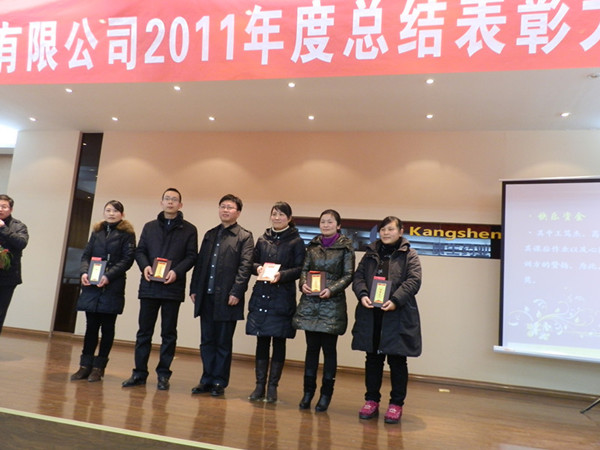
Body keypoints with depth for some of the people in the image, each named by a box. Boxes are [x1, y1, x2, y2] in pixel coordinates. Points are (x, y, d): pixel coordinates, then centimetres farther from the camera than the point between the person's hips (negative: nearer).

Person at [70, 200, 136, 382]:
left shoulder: (127, 234, 1)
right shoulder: (97, 232, 16)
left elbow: (127, 259, -6)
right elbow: (86, 255, 13)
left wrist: (109, 276, -16)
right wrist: (84, 272, -6)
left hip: (112, 287, -4)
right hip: (91, 286, 4)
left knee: (107, 327, 3)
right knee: (91, 325, 7)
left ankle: (98, 367, 12)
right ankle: (85, 365, 15)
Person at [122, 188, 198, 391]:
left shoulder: (189, 229, 4)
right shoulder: (150, 227, 13)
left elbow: (191, 256, -1)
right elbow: (140, 251, 11)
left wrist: (177, 271, -17)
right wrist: (145, 266, -10)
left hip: (173, 287, -2)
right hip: (149, 285, 3)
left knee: (169, 333, 5)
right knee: (144, 331, 8)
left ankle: (163, 375, 15)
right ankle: (139, 373, 18)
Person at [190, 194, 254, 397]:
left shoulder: (244, 237, -2)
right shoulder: (210, 234, 16)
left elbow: (245, 267, -9)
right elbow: (200, 263, 15)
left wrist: (236, 292, -17)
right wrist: (194, 289, 8)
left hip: (226, 298, -5)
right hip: (206, 297, 5)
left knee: (223, 343, 5)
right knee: (207, 341, 12)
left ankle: (219, 382, 17)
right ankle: (207, 380, 23)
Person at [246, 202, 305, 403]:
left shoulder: (296, 241, 1)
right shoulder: (263, 239, 12)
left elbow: (300, 269, -4)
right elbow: (252, 262, 14)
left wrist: (282, 275, -19)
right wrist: (258, 267, -8)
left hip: (283, 298, -3)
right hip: (261, 296, 3)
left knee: (279, 341, 4)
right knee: (262, 340, 8)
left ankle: (272, 387, 14)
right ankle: (259, 385, 18)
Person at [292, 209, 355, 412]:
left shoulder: (346, 247, -1)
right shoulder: (313, 245, 10)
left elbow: (348, 275, -4)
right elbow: (304, 269, 10)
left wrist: (332, 289, -17)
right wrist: (303, 284, -10)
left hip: (333, 303, -3)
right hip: (310, 302, 3)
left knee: (329, 348, 5)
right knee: (312, 347, 9)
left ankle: (326, 394, 17)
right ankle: (308, 391, 21)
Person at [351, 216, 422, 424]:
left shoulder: (410, 255, 2)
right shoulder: (371, 253, 13)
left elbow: (413, 281, -10)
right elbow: (358, 276, 6)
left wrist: (395, 300, -23)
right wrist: (362, 294, -14)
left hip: (398, 316, -3)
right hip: (371, 315, 4)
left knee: (397, 361, 6)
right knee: (373, 359, 12)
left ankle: (396, 404, 20)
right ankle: (372, 400, 25)